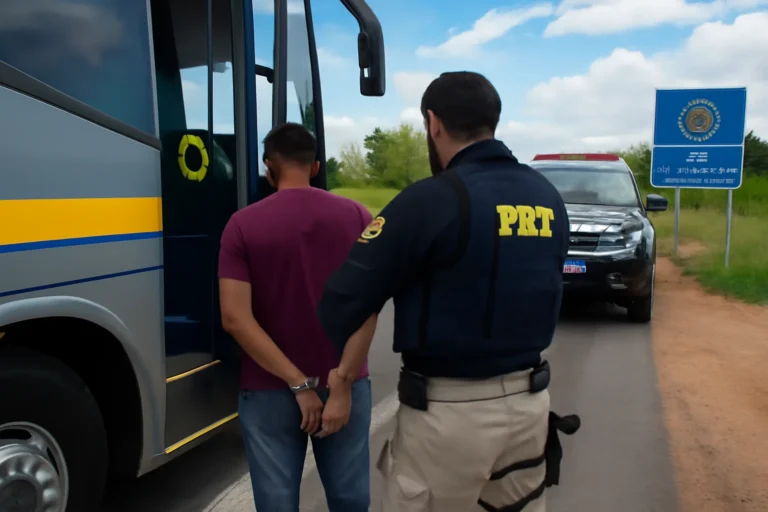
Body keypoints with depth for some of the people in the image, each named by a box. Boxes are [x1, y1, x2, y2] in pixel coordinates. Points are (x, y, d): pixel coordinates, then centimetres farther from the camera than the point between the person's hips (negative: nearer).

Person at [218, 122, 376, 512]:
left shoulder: (243, 225, -7)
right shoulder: (356, 217, -3)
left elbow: (235, 318, -15)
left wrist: (298, 384, -13)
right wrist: (343, 386, -10)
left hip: (270, 391, -1)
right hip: (344, 385, 2)